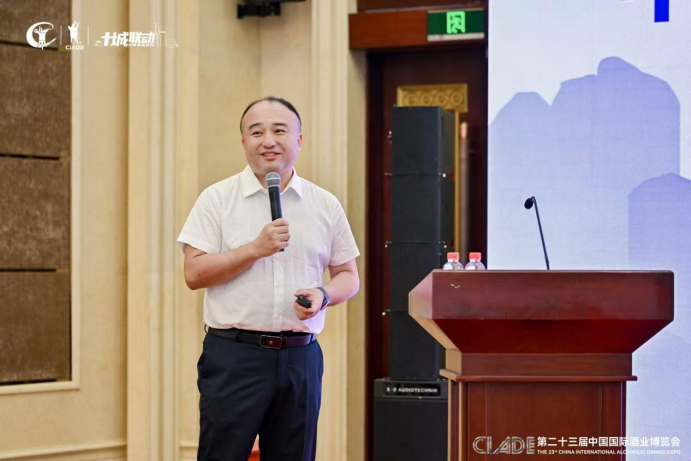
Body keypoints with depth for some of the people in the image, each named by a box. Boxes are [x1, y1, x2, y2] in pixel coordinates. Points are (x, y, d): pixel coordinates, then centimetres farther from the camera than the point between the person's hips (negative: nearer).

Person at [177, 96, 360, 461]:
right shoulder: (217, 199, 2)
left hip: (300, 358, 3)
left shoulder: (326, 206, 10)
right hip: (234, 354, -3)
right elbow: (194, 273, -5)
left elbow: (348, 276, 15)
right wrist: (256, 249, -14)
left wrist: (323, 294, -7)